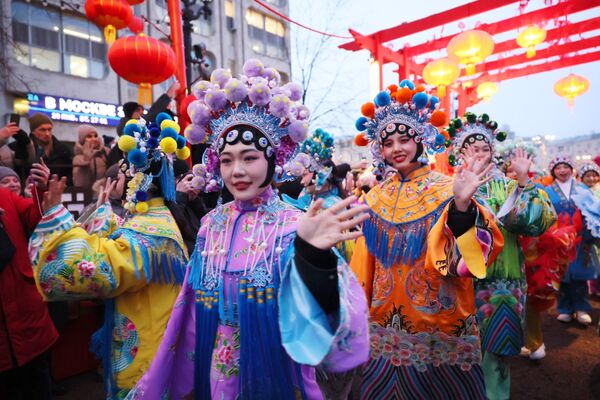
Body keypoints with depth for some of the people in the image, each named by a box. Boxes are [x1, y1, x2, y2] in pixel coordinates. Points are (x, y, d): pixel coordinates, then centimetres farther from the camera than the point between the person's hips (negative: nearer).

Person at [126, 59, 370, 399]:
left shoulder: (295, 227, -16)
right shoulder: (211, 225, -3)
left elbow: (307, 311, -28)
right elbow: (194, 308, 5)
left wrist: (312, 255, -45)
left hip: (274, 371, -3)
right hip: (214, 372, 4)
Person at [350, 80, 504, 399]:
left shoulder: (446, 189, -11)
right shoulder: (375, 197, 2)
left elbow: (461, 256, -23)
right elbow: (365, 263, 8)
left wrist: (462, 206, -38)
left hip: (437, 322, -3)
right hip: (386, 323, 4)